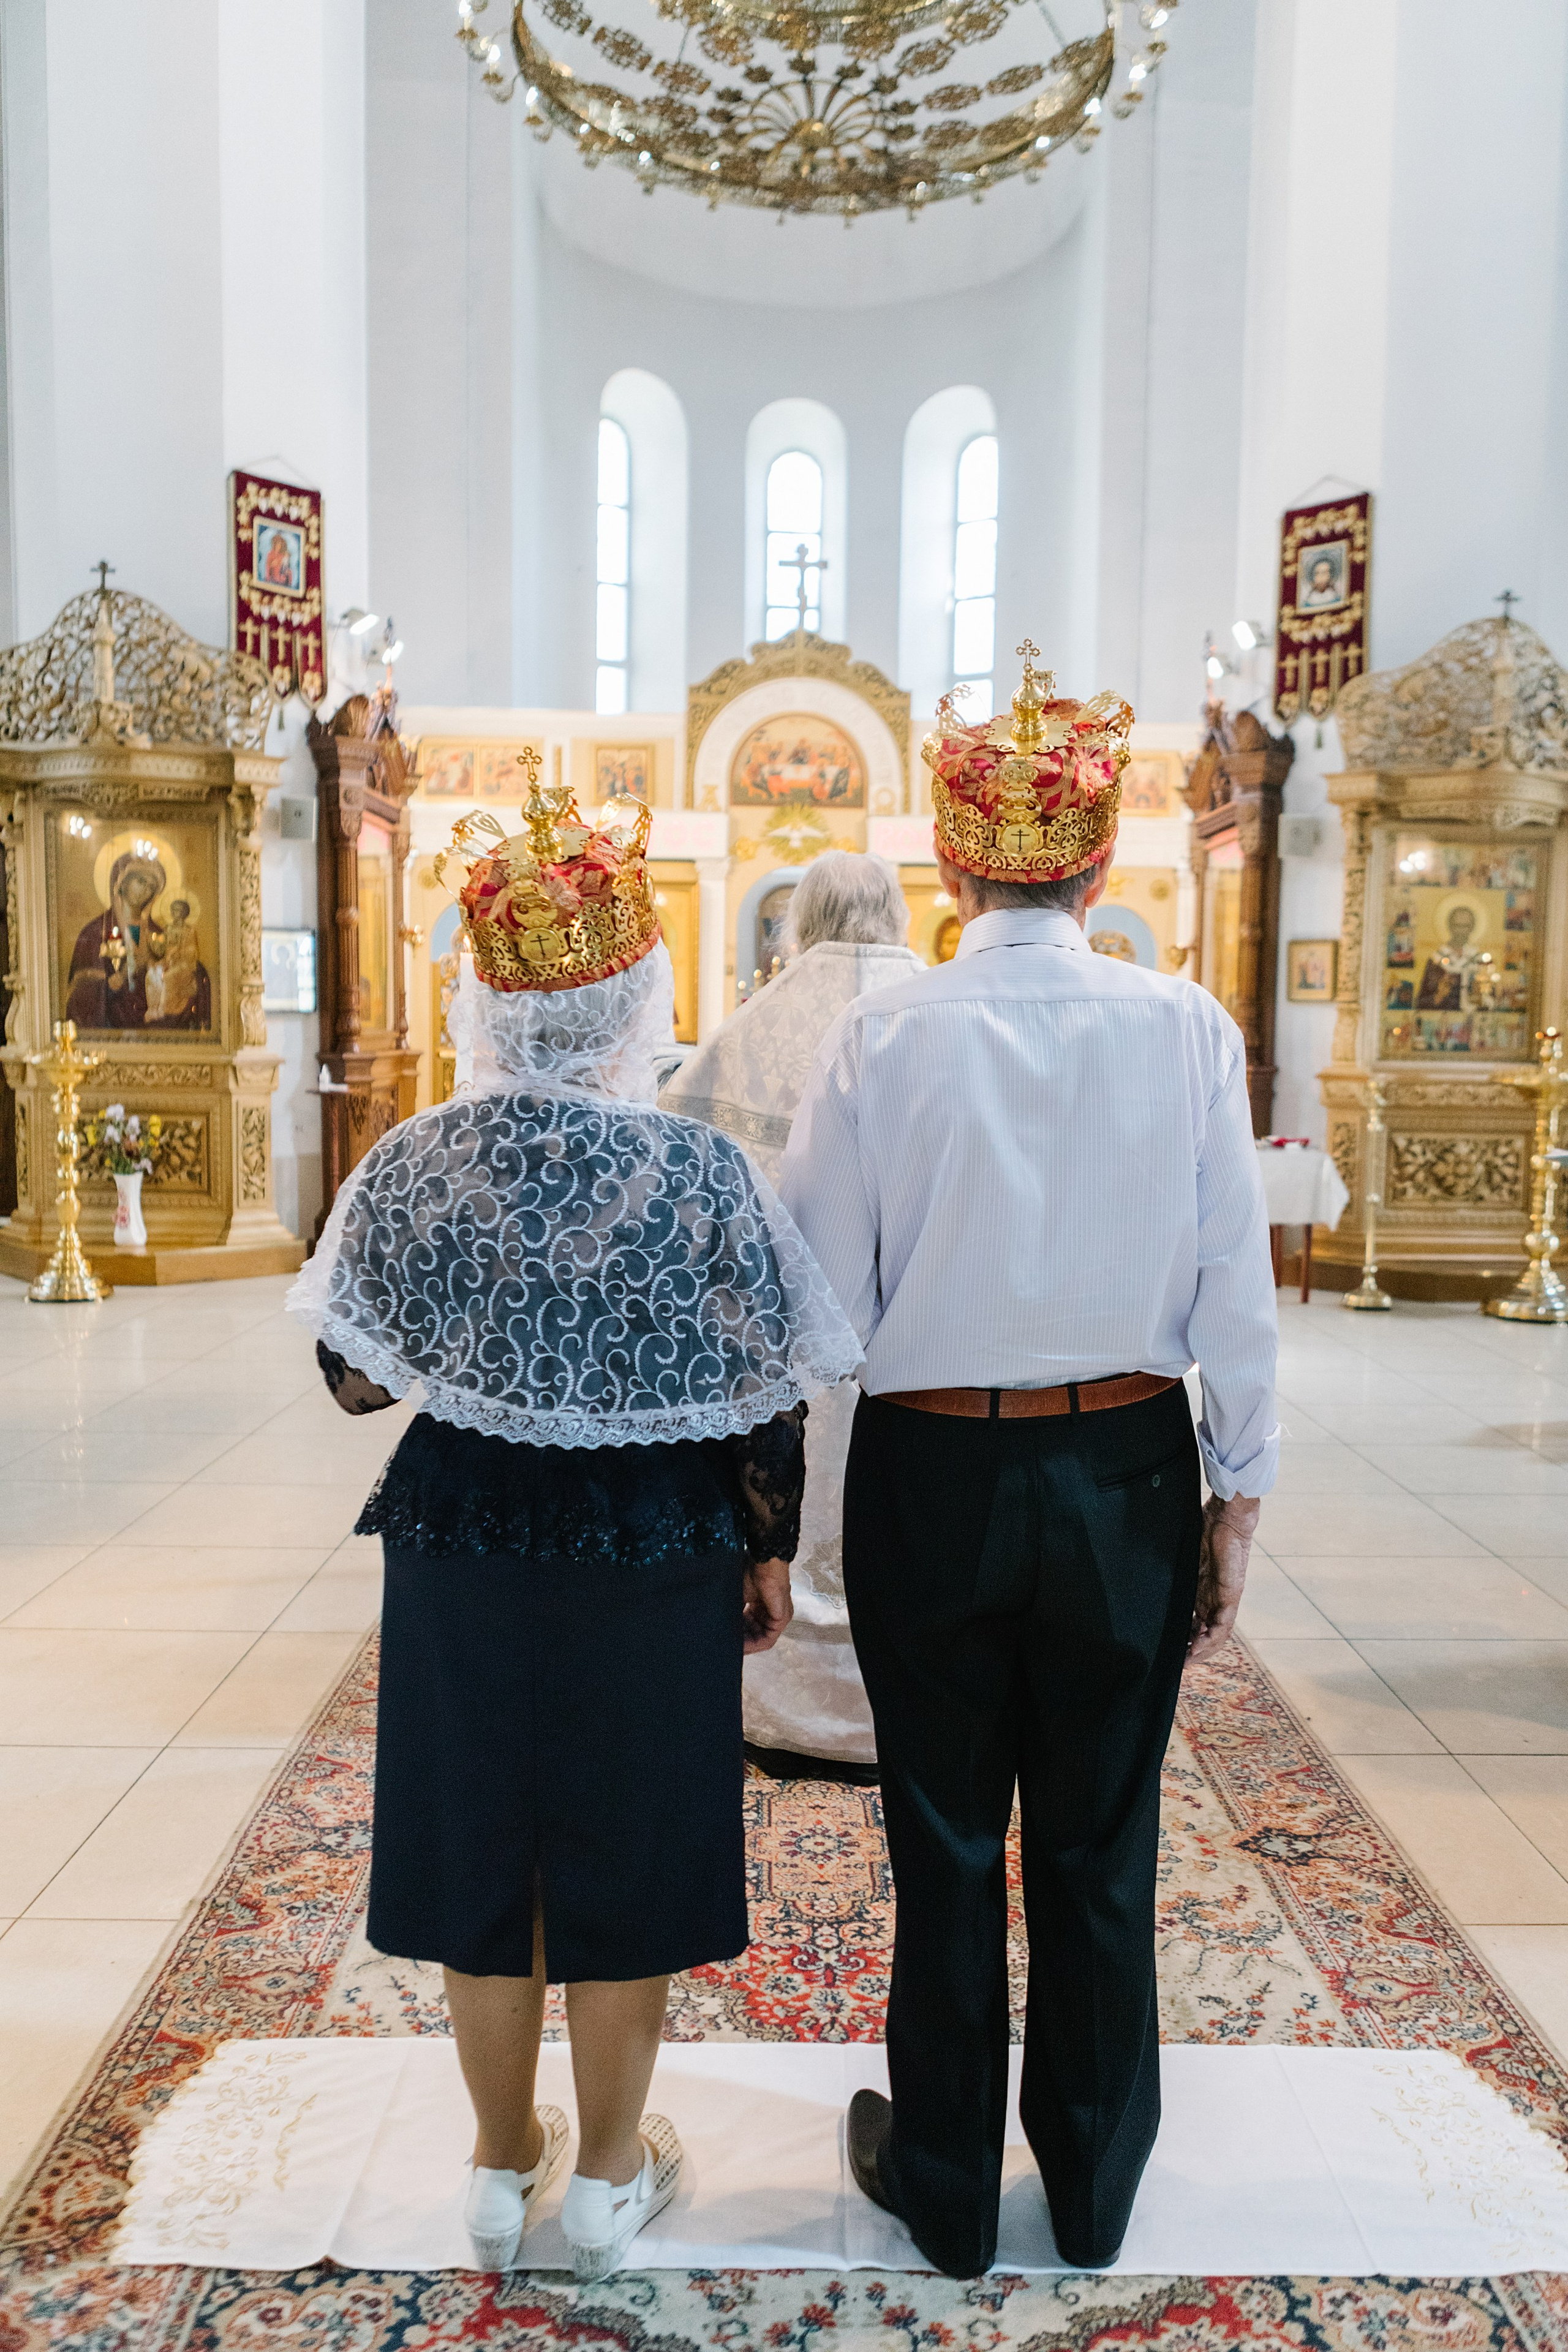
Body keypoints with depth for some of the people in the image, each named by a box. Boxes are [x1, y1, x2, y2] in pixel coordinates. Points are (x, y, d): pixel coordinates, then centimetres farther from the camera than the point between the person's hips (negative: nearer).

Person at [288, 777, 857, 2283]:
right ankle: (607, 2178, 35)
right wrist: (771, 1552, 3)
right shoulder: (696, 1171, -16)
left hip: (463, 1546, 2)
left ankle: (502, 2165, 38)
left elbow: (355, 1380, 0)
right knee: (624, 1862, 16)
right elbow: (759, 1405, -11)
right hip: (653, 1559, -2)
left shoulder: (411, 1166, -9)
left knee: (480, 1846, 19)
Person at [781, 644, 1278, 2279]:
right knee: (1100, 1851, 18)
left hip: (933, 1472, -1)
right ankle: (1095, 2191, 37)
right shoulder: (1186, 1029, -7)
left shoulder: (884, 1036, -10)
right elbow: (1235, 1286, -5)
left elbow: (822, 1297, -8)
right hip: (1127, 1472, 1)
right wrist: (1236, 1496, 5)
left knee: (946, 1847, 16)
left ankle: (944, 2192, 36)